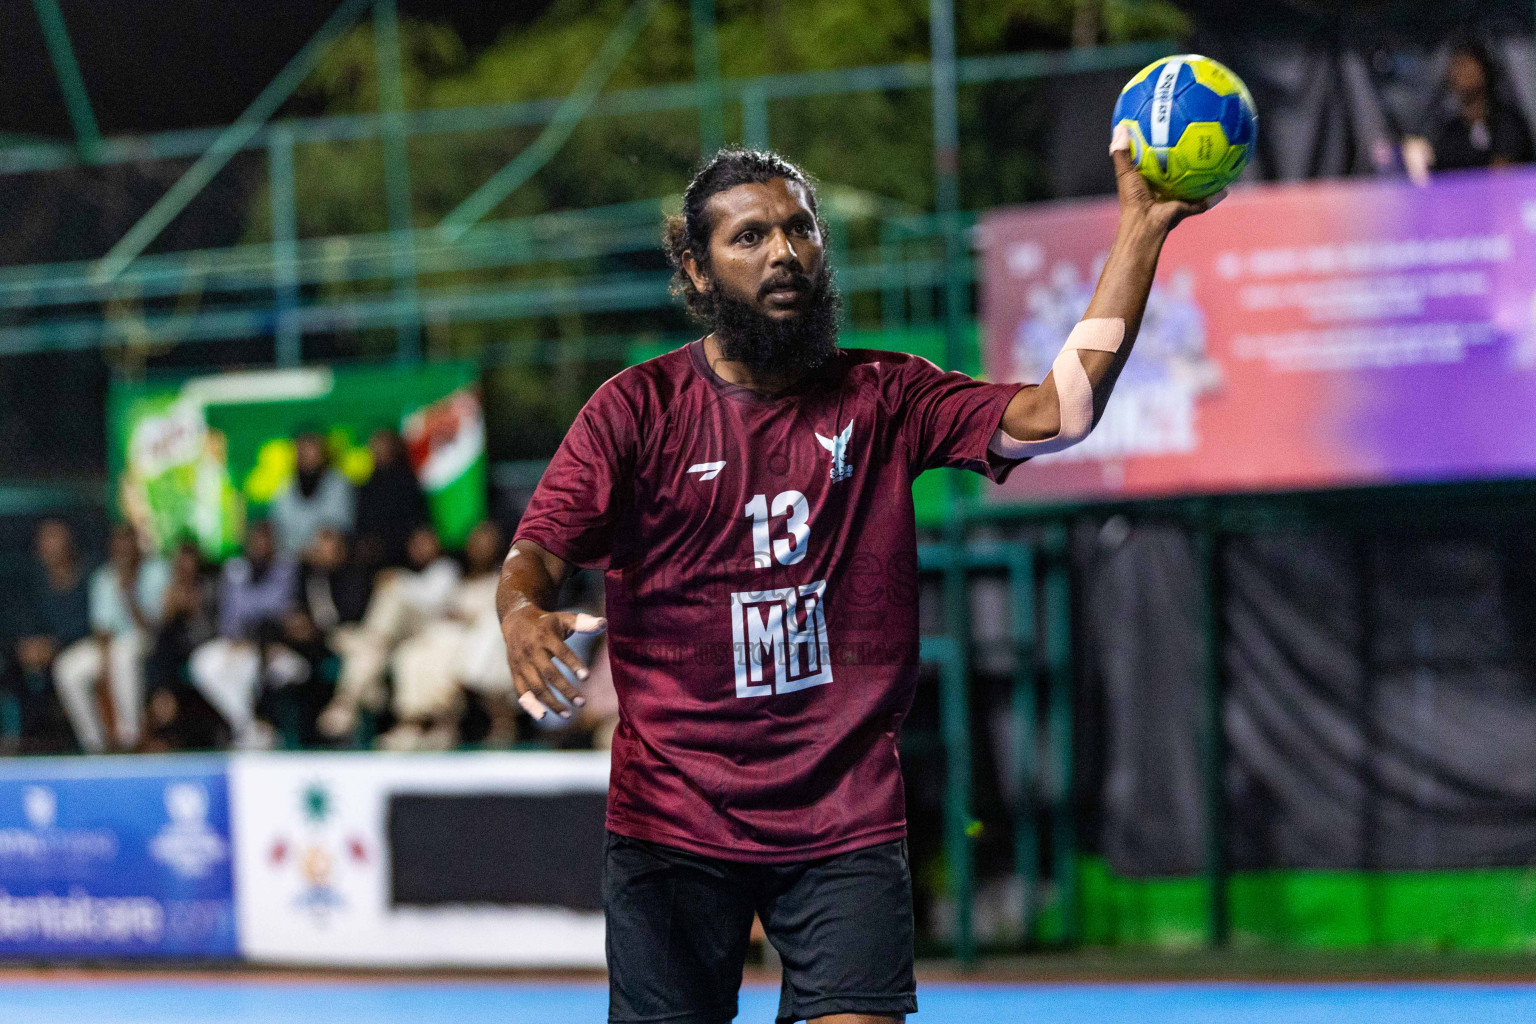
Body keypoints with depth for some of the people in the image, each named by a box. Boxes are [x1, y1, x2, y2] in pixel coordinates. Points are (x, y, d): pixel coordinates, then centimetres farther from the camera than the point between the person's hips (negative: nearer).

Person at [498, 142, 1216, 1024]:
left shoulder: (884, 398, 6)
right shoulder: (638, 409, 1)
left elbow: (1058, 413, -4)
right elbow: (534, 557, -7)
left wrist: (1141, 230, -10)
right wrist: (523, 619, -32)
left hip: (849, 824, 1)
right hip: (673, 819, -1)